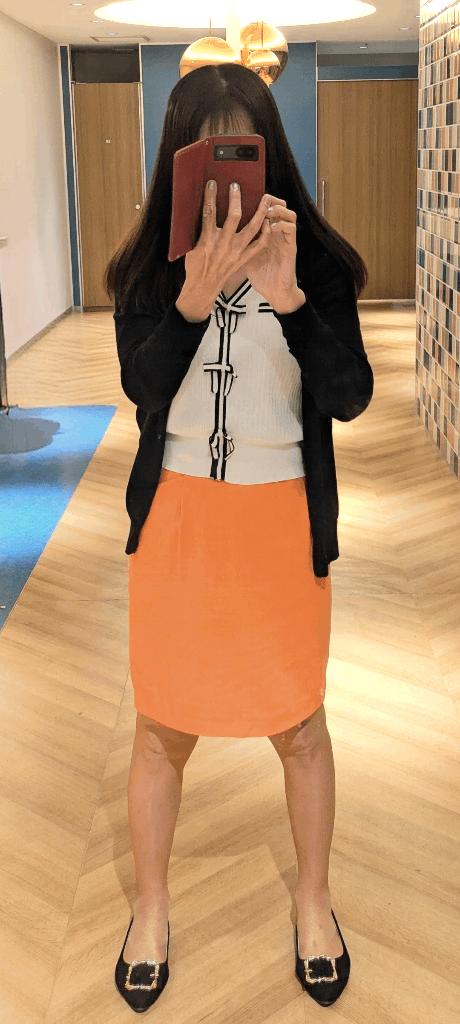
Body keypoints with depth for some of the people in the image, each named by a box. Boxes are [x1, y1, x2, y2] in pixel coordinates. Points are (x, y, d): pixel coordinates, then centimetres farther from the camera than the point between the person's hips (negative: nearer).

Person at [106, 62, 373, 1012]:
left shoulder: (316, 261, -6)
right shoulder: (151, 265, -3)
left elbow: (350, 398, -16)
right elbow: (142, 386, -16)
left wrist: (287, 296, -31)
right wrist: (197, 295, -34)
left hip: (282, 520, 0)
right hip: (176, 517, 1)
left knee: (300, 726, 12)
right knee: (163, 729, 11)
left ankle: (313, 900, 38)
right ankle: (151, 909, 35)